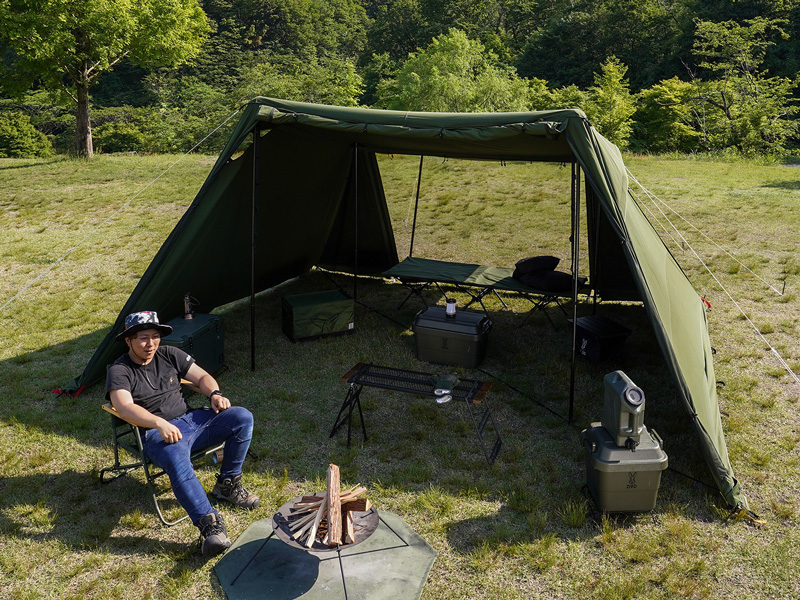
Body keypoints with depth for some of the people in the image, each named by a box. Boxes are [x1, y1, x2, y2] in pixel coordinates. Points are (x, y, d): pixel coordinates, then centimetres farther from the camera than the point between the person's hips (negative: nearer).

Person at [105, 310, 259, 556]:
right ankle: (209, 523, -39)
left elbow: (202, 377, 15)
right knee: (178, 464, -40)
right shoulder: (119, 371, -4)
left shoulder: (169, 355, 12)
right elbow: (125, 408, -22)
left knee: (242, 417, -16)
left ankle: (227, 485, -2)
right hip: (158, 434, -6)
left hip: (192, 419, 6)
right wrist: (159, 423, -38)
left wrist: (215, 394, -9)